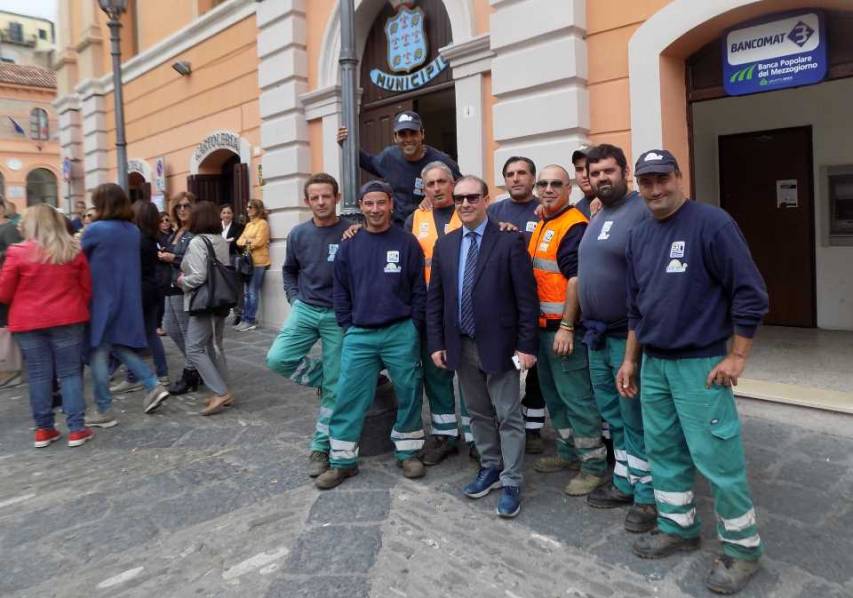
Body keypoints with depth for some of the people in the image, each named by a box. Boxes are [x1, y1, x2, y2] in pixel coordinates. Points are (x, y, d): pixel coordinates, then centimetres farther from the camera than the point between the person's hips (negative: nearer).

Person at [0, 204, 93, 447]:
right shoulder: (74, 250, 0)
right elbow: (87, 288, 6)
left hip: (28, 322, 0)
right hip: (68, 319, 1)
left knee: (38, 375, 8)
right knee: (70, 373, 5)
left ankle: (43, 429, 16)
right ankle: (77, 429, 6)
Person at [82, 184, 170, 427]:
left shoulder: (96, 229, -13)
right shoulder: (133, 231, 6)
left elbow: (80, 256, 2)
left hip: (102, 299, -6)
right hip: (128, 299, 6)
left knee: (98, 352, 4)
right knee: (120, 346, 19)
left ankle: (104, 411, 10)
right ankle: (153, 386, 7)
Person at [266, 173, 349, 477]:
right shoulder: (298, 234, 2)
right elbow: (289, 270, 18)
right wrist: (295, 299, 7)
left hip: (338, 315, -3)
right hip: (305, 310, 4)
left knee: (334, 386, 2)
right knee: (277, 358, -15)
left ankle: (320, 447, 17)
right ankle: (321, 378, 13)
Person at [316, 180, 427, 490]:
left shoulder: (407, 242, -1)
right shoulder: (349, 245, 5)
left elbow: (419, 290, 0)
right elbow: (340, 291, 9)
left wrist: (413, 327, -4)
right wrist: (347, 327, 3)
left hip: (401, 333, -1)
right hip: (359, 335, 1)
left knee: (409, 394, 7)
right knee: (349, 397, 1)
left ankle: (407, 453, 26)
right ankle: (342, 461, 14)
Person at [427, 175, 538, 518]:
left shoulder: (510, 241, -7)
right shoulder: (444, 245, 8)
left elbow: (526, 298, -9)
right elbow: (435, 299, 9)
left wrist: (526, 345, -12)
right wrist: (436, 343, 4)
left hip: (499, 345, -5)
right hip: (461, 345, 5)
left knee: (508, 416, 4)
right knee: (478, 413, 17)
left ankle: (511, 483, 15)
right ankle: (491, 467, 33)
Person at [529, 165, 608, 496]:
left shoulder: (574, 225, -14)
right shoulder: (541, 224, 15)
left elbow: (576, 278, -20)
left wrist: (567, 327, -23)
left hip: (564, 327, -9)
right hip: (542, 326, 9)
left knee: (576, 397, -2)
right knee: (553, 393, 18)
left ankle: (594, 465, 11)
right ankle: (568, 451, 33)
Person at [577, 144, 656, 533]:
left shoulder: (643, 212, -12)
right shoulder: (595, 220, 15)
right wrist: (580, 325, 15)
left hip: (629, 336, -8)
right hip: (597, 336, 8)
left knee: (636, 420, 2)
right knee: (613, 416, 17)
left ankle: (648, 496, 17)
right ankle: (625, 483, 32)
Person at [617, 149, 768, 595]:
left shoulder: (711, 223, -12)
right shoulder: (637, 236, 9)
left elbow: (750, 293, -13)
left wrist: (736, 357, -13)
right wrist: (630, 360, 16)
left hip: (700, 364, -7)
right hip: (653, 365, 7)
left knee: (716, 459, 0)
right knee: (663, 450, 15)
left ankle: (743, 547, 19)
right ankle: (678, 527, 32)